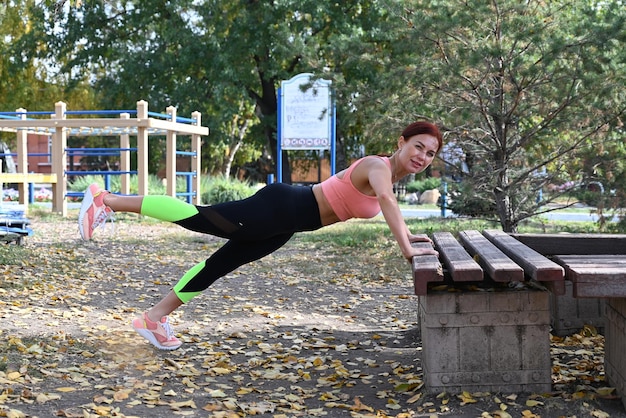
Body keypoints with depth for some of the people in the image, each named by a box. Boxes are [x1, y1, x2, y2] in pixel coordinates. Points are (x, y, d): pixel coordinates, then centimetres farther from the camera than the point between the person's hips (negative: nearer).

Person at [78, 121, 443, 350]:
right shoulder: (378, 166, -16)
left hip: (286, 225, 9)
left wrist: (407, 234, 28)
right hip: (281, 207, -9)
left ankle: (155, 317, 20)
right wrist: (406, 249, -38)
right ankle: (107, 201, -5)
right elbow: (387, 203, -34)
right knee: (198, 218, -12)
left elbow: (389, 204, 34)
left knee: (221, 263, 12)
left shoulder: (391, 174, 13)